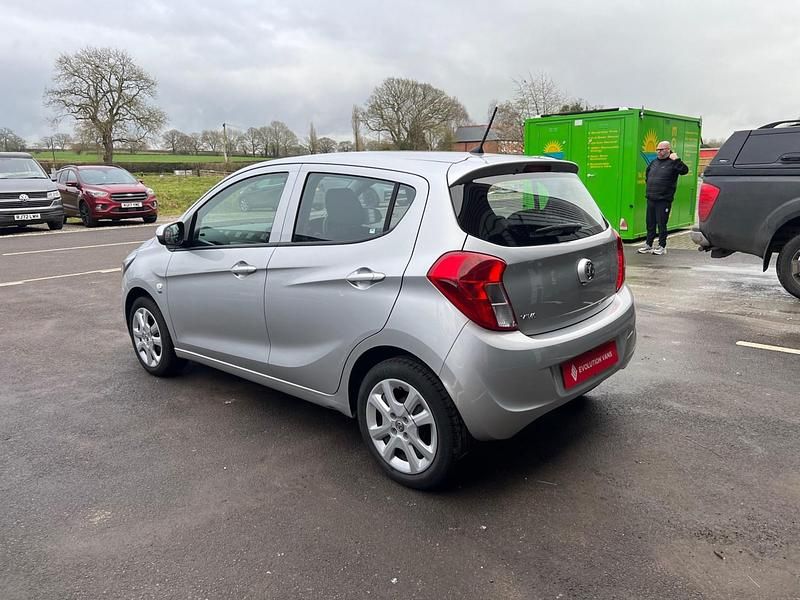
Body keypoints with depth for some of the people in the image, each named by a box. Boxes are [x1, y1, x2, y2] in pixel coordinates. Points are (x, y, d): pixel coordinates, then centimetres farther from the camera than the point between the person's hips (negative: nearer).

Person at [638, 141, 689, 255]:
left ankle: (662, 247, 8)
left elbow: (684, 170, -22)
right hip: (651, 198, 7)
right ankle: (648, 245, 21)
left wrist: (677, 160, -29)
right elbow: (647, 172, 33)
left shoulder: (672, 162, -6)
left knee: (661, 224, -1)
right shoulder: (654, 162, 14)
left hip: (664, 200, -6)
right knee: (650, 223, 12)